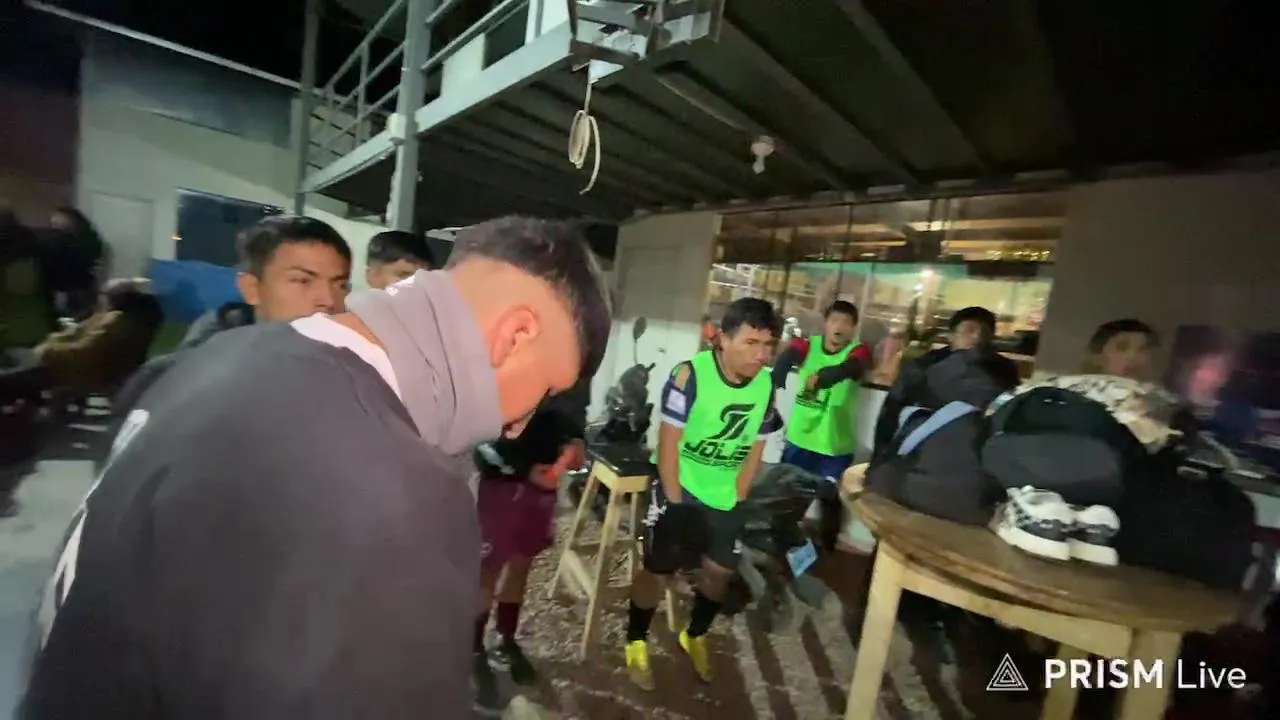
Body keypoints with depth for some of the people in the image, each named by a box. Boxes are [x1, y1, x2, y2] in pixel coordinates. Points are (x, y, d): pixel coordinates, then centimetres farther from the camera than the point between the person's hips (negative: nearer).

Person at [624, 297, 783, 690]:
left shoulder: (766, 385, -8)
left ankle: (694, 636, 40)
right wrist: (675, 503, -16)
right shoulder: (690, 375, -23)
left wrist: (736, 500, 1)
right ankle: (635, 643, 28)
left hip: (724, 496, 5)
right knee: (658, 566, 3)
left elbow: (755, 448, 1)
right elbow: (668, 442, -20)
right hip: (679, 487, -5)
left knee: (721, 569, 12)